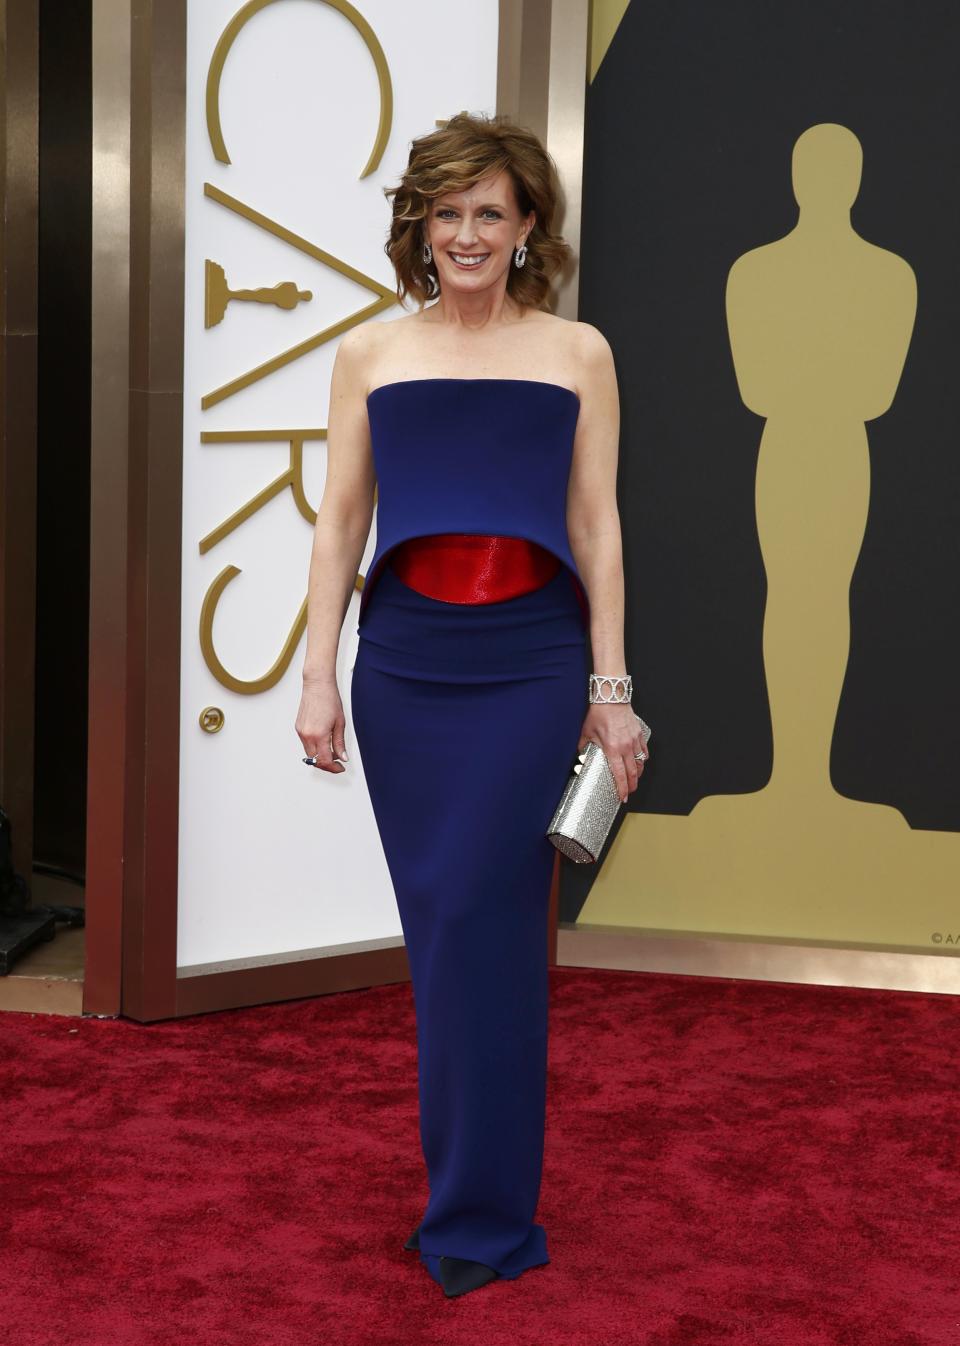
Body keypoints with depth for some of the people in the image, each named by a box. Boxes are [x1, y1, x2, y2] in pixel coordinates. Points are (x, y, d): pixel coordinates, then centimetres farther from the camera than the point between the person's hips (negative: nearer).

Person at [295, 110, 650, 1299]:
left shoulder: (577, 354, 7)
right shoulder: (371, 354, 10)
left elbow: (597, 528, 5)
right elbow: (338, 523, 8)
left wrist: (610, 688, 1)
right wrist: (317, 676, 1)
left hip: (533, 662, -2)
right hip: (404, 663, 2)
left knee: (477, 914, -7)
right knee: (441, 922, 8)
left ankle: (477, 1217, 6)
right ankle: (475, 1194, 24)